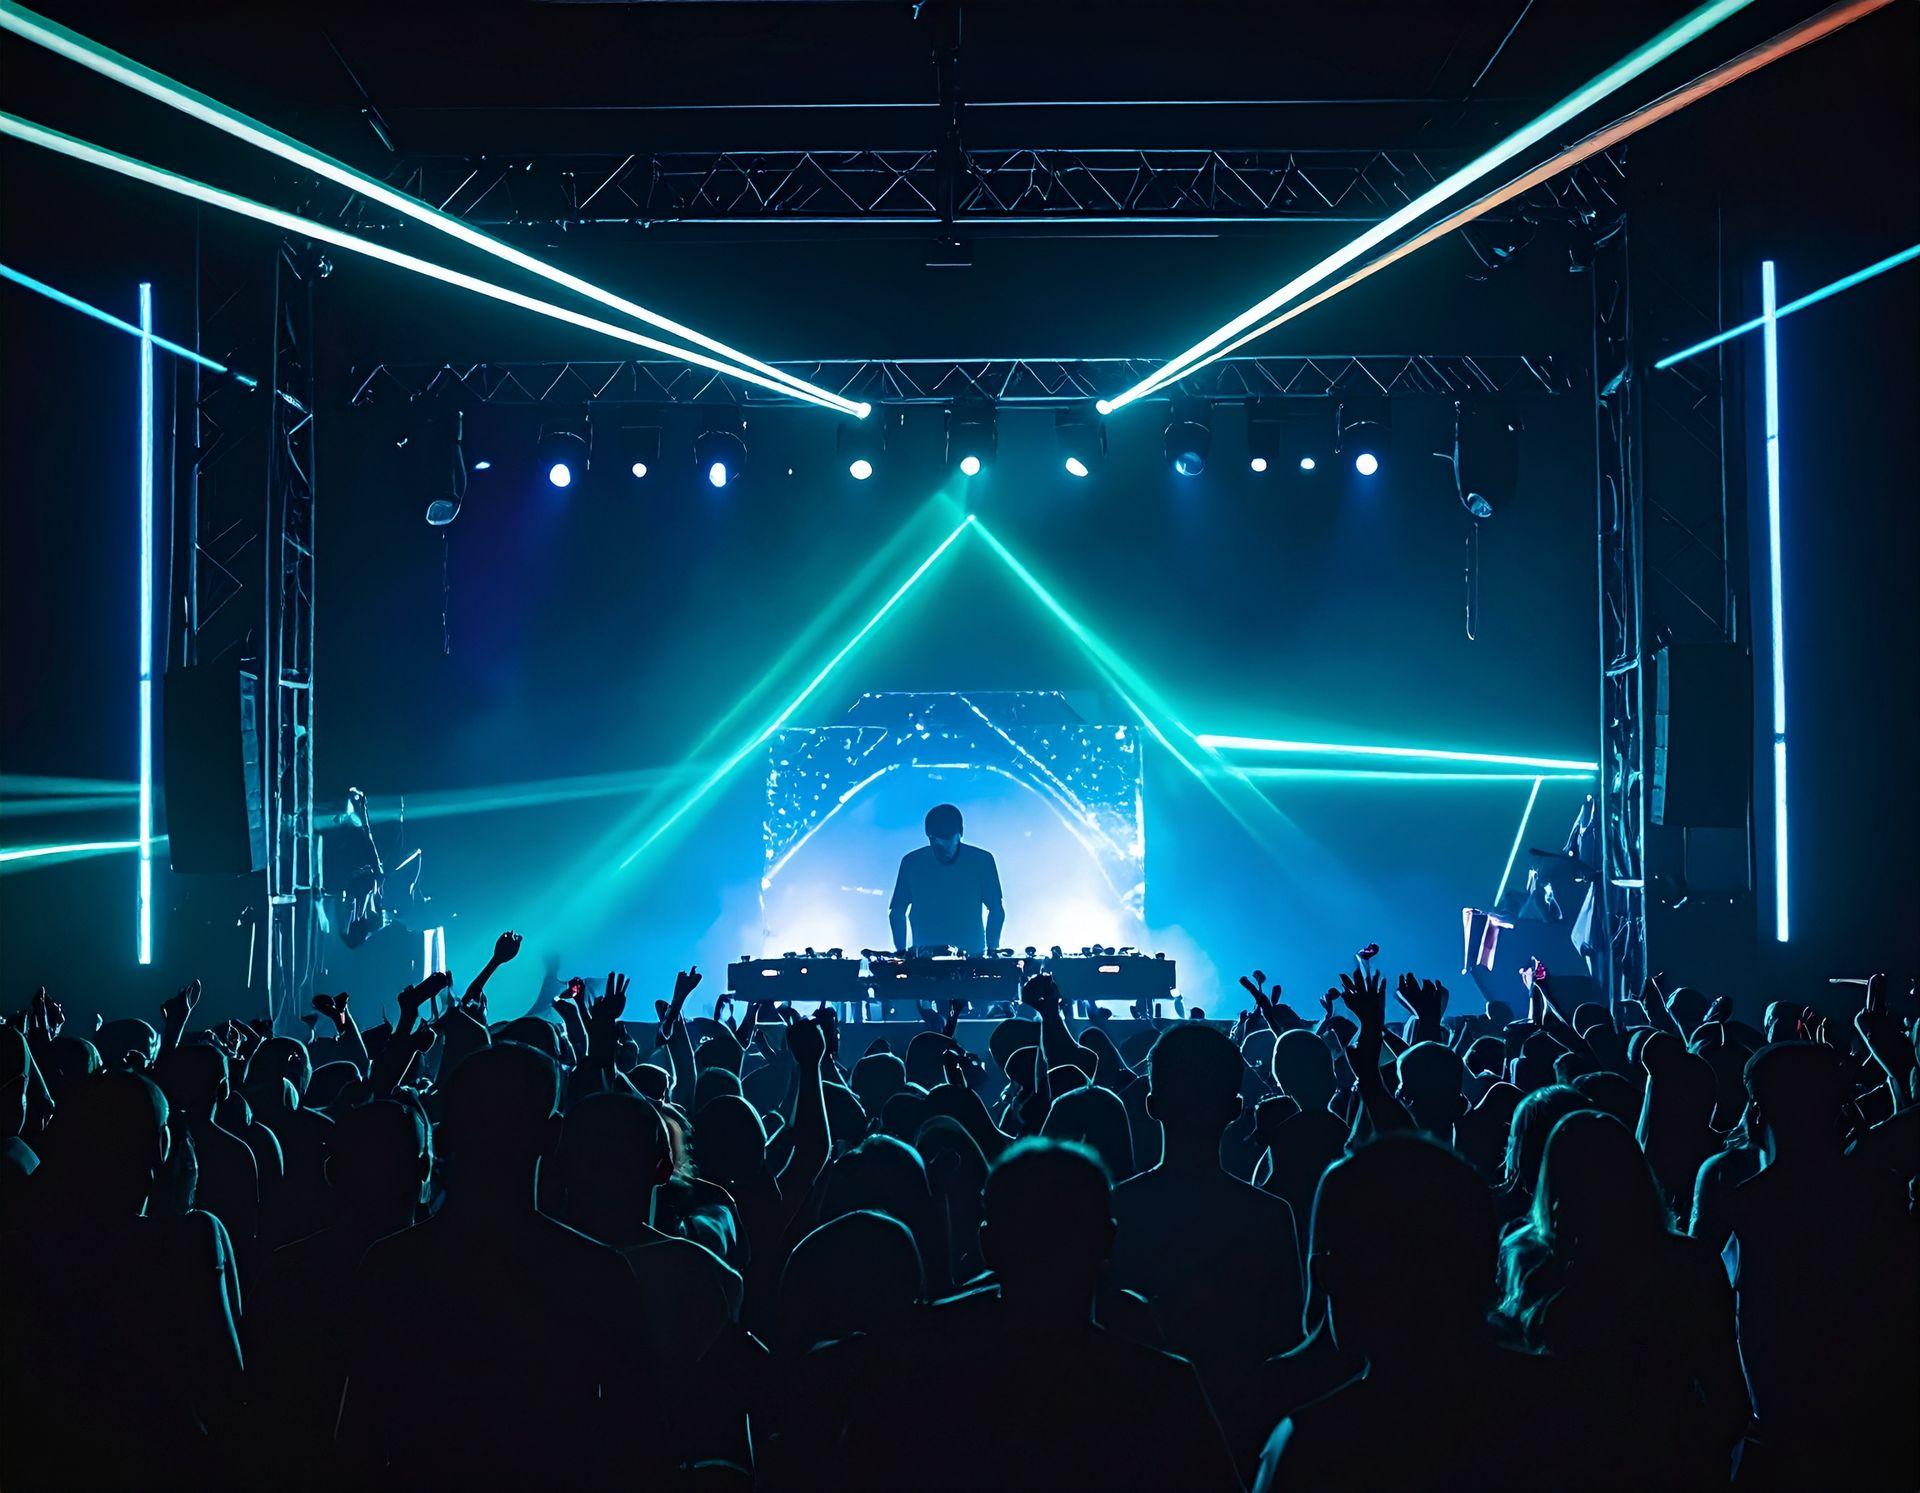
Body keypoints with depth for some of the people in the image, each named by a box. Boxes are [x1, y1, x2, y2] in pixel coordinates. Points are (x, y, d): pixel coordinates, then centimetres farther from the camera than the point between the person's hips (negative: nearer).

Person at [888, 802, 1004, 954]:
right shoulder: (912, 863, 2)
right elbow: (897, 913, 8)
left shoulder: (981, 861, 1)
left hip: (971, 954, 0)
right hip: (923, 956, 0)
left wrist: (991, 952, -3)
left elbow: (997, 911, 6)